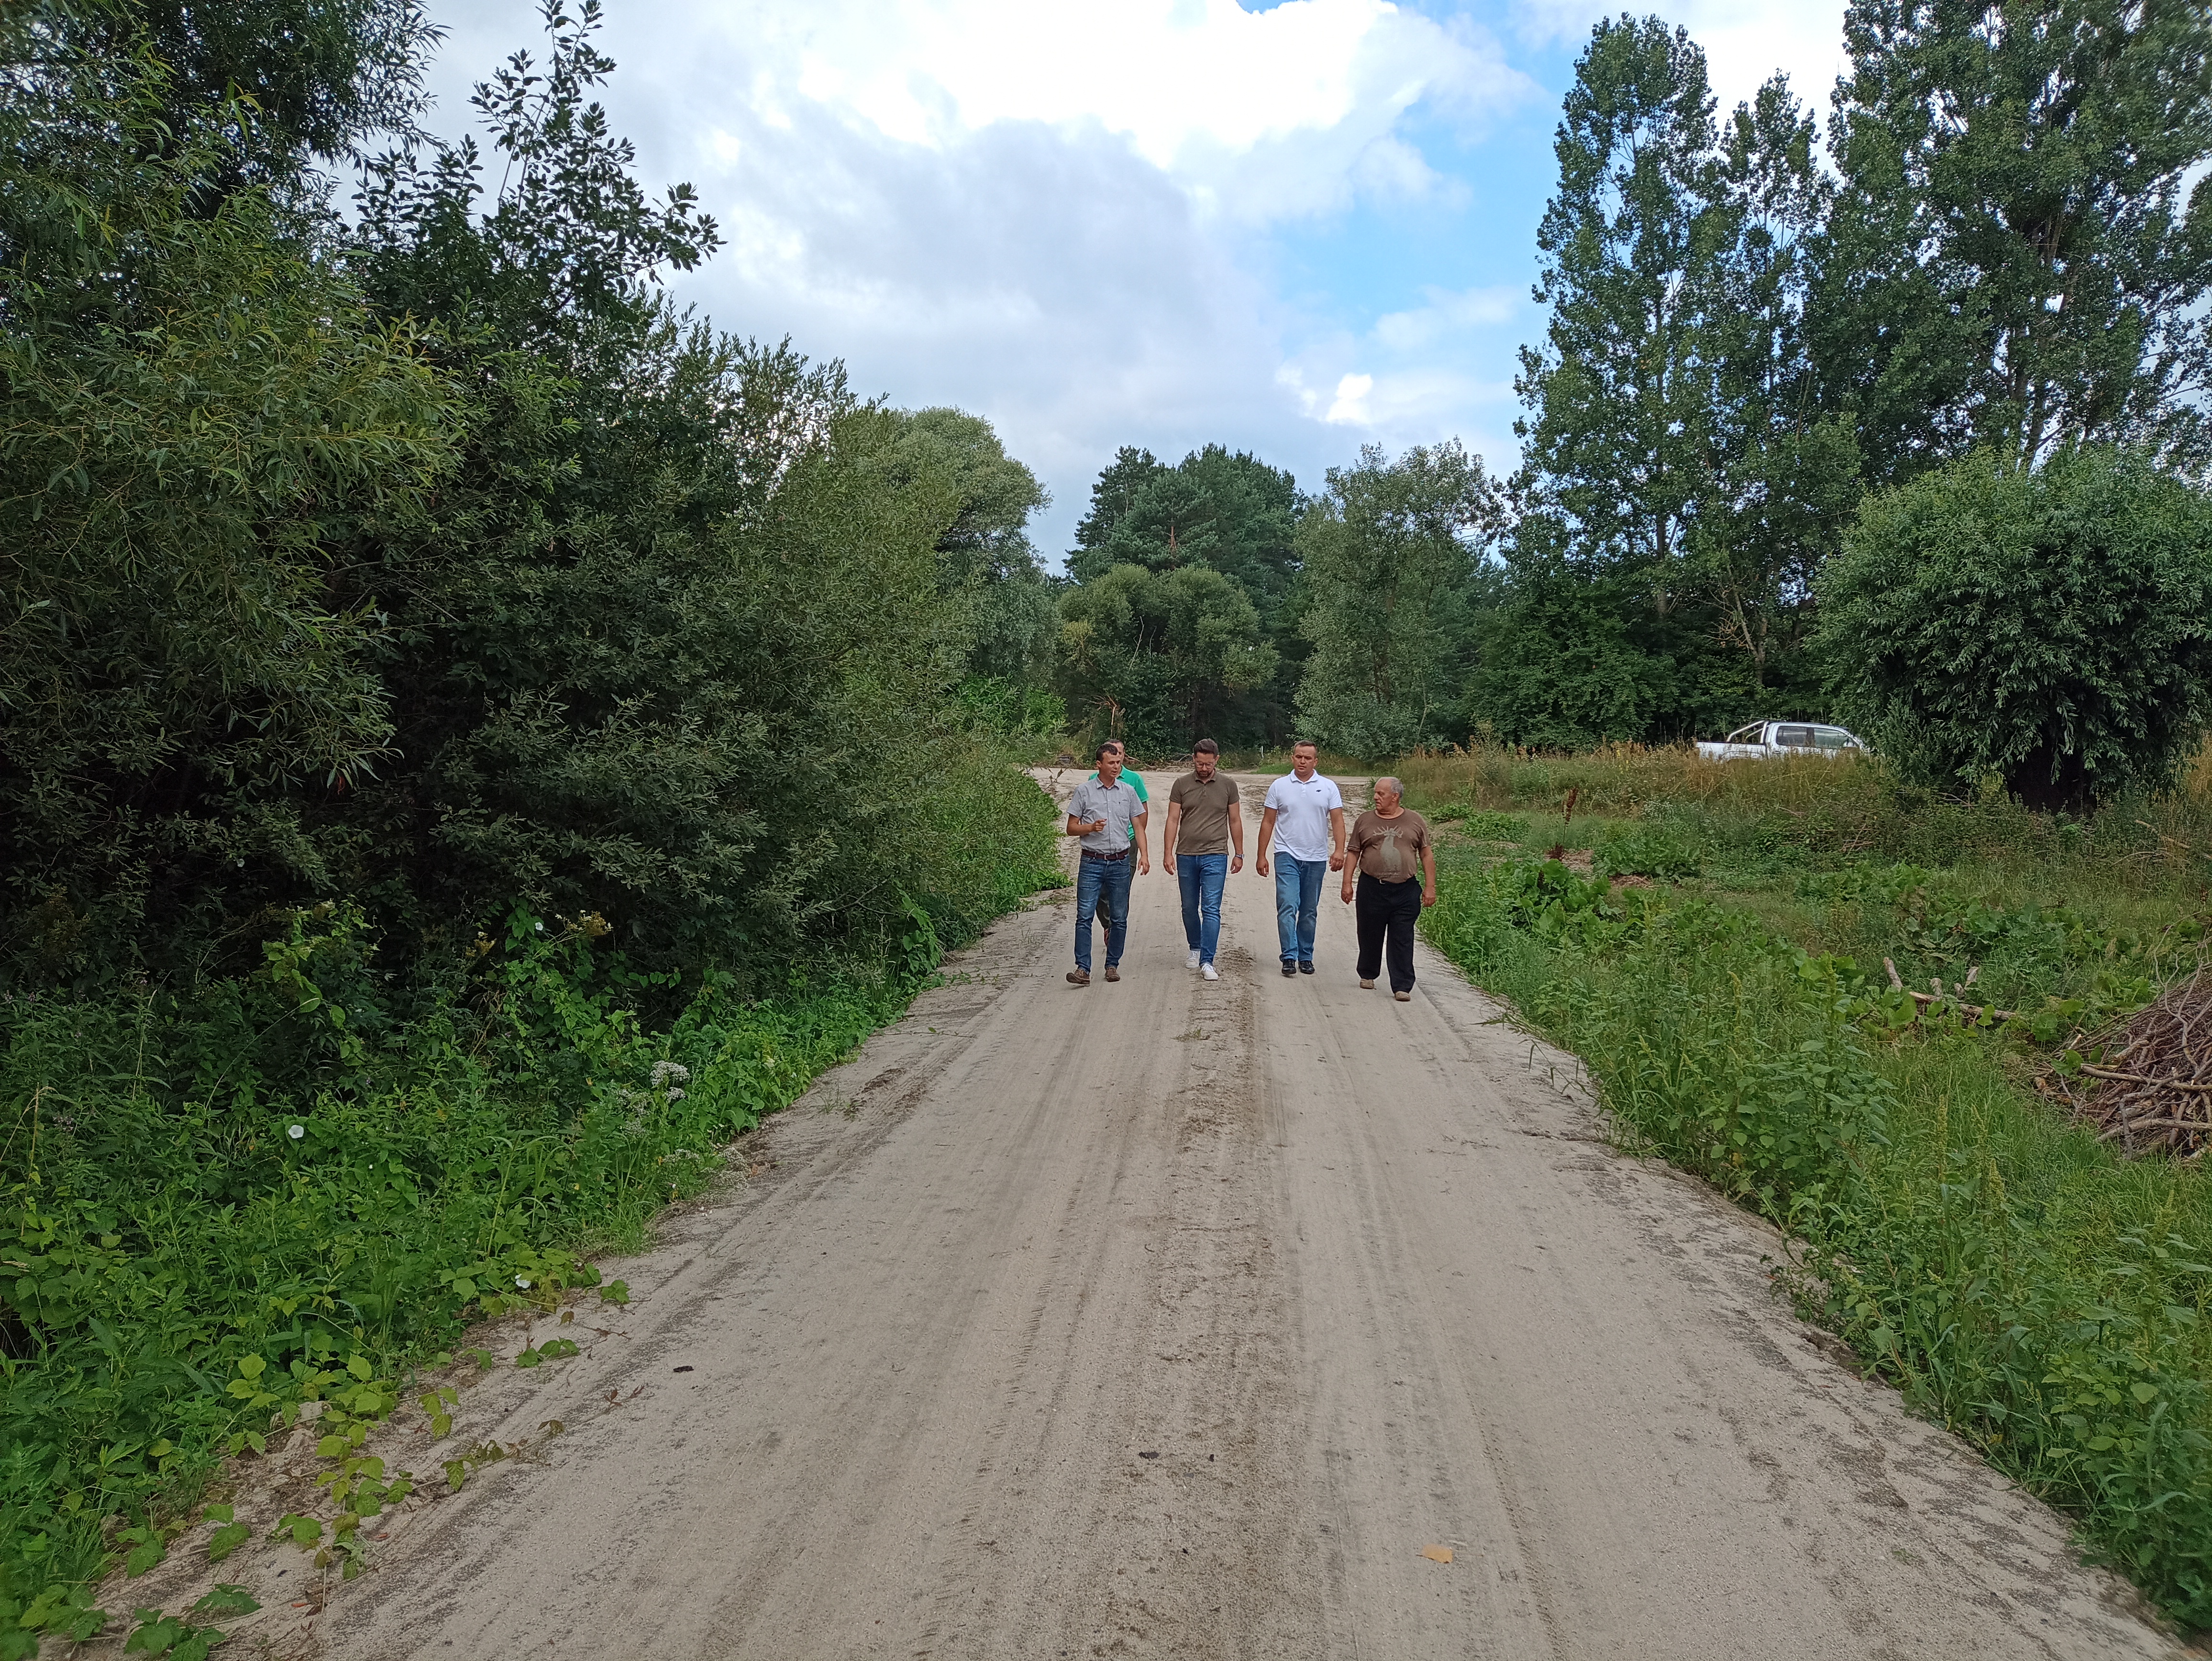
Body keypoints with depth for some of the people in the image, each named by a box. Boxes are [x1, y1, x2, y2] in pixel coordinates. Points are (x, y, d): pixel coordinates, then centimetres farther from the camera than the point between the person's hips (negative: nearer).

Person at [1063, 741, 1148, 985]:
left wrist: (1143, 855, 1)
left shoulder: (1128, 791, 9)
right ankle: (1083, 969, -9)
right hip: (1092, 862, -2)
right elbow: (1071, 828, 4)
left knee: (1120, 917, 6)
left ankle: (1112, 965, 17)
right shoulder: (1084, 791, 1)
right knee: (1084, 916, -9)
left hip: (1121, 862, 2)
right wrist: (1091, 828, -15)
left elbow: (1138, 825, 12)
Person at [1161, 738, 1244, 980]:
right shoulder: (1182, 784, 3)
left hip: (1215, 856, -2)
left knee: (1211, 909, -9)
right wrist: (1168, 853, -6)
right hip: (1186, 856, 2)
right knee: (1189, 908, 13)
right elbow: (1173, 820, 1)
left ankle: (1207, 961, -10)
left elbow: (1235, 821, 10)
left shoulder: (1228, 785, 4)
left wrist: (1239, 854, 10)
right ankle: (1195, 949, 33)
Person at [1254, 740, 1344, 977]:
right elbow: (1268, 822, 6)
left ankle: (1306, 957, 19)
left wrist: (1339, 850, -16)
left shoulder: (1328, 788, 3)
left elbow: (1337, 820, -2)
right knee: (1288, 906, -13)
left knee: (1309, 911, 9)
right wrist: (1262, 856, 3)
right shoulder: (1279, 786, 3)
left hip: (1316, 859, 1)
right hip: (1287, 856, -1)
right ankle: (1289, 957, -12)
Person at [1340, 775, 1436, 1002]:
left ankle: (1402, 987, 1)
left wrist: (1430, 887, 3)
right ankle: (1367, 975, 32)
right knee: (1370, 936, 11)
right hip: (1372, 888, 1)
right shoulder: (1365, 821, 7)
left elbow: (1427, 855, 8)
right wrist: (1347, 883, 2)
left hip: (1405, 891, -1)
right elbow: (1353, 853, 10)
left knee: (1402, 940, -2)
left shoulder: (1415, 821, 5)